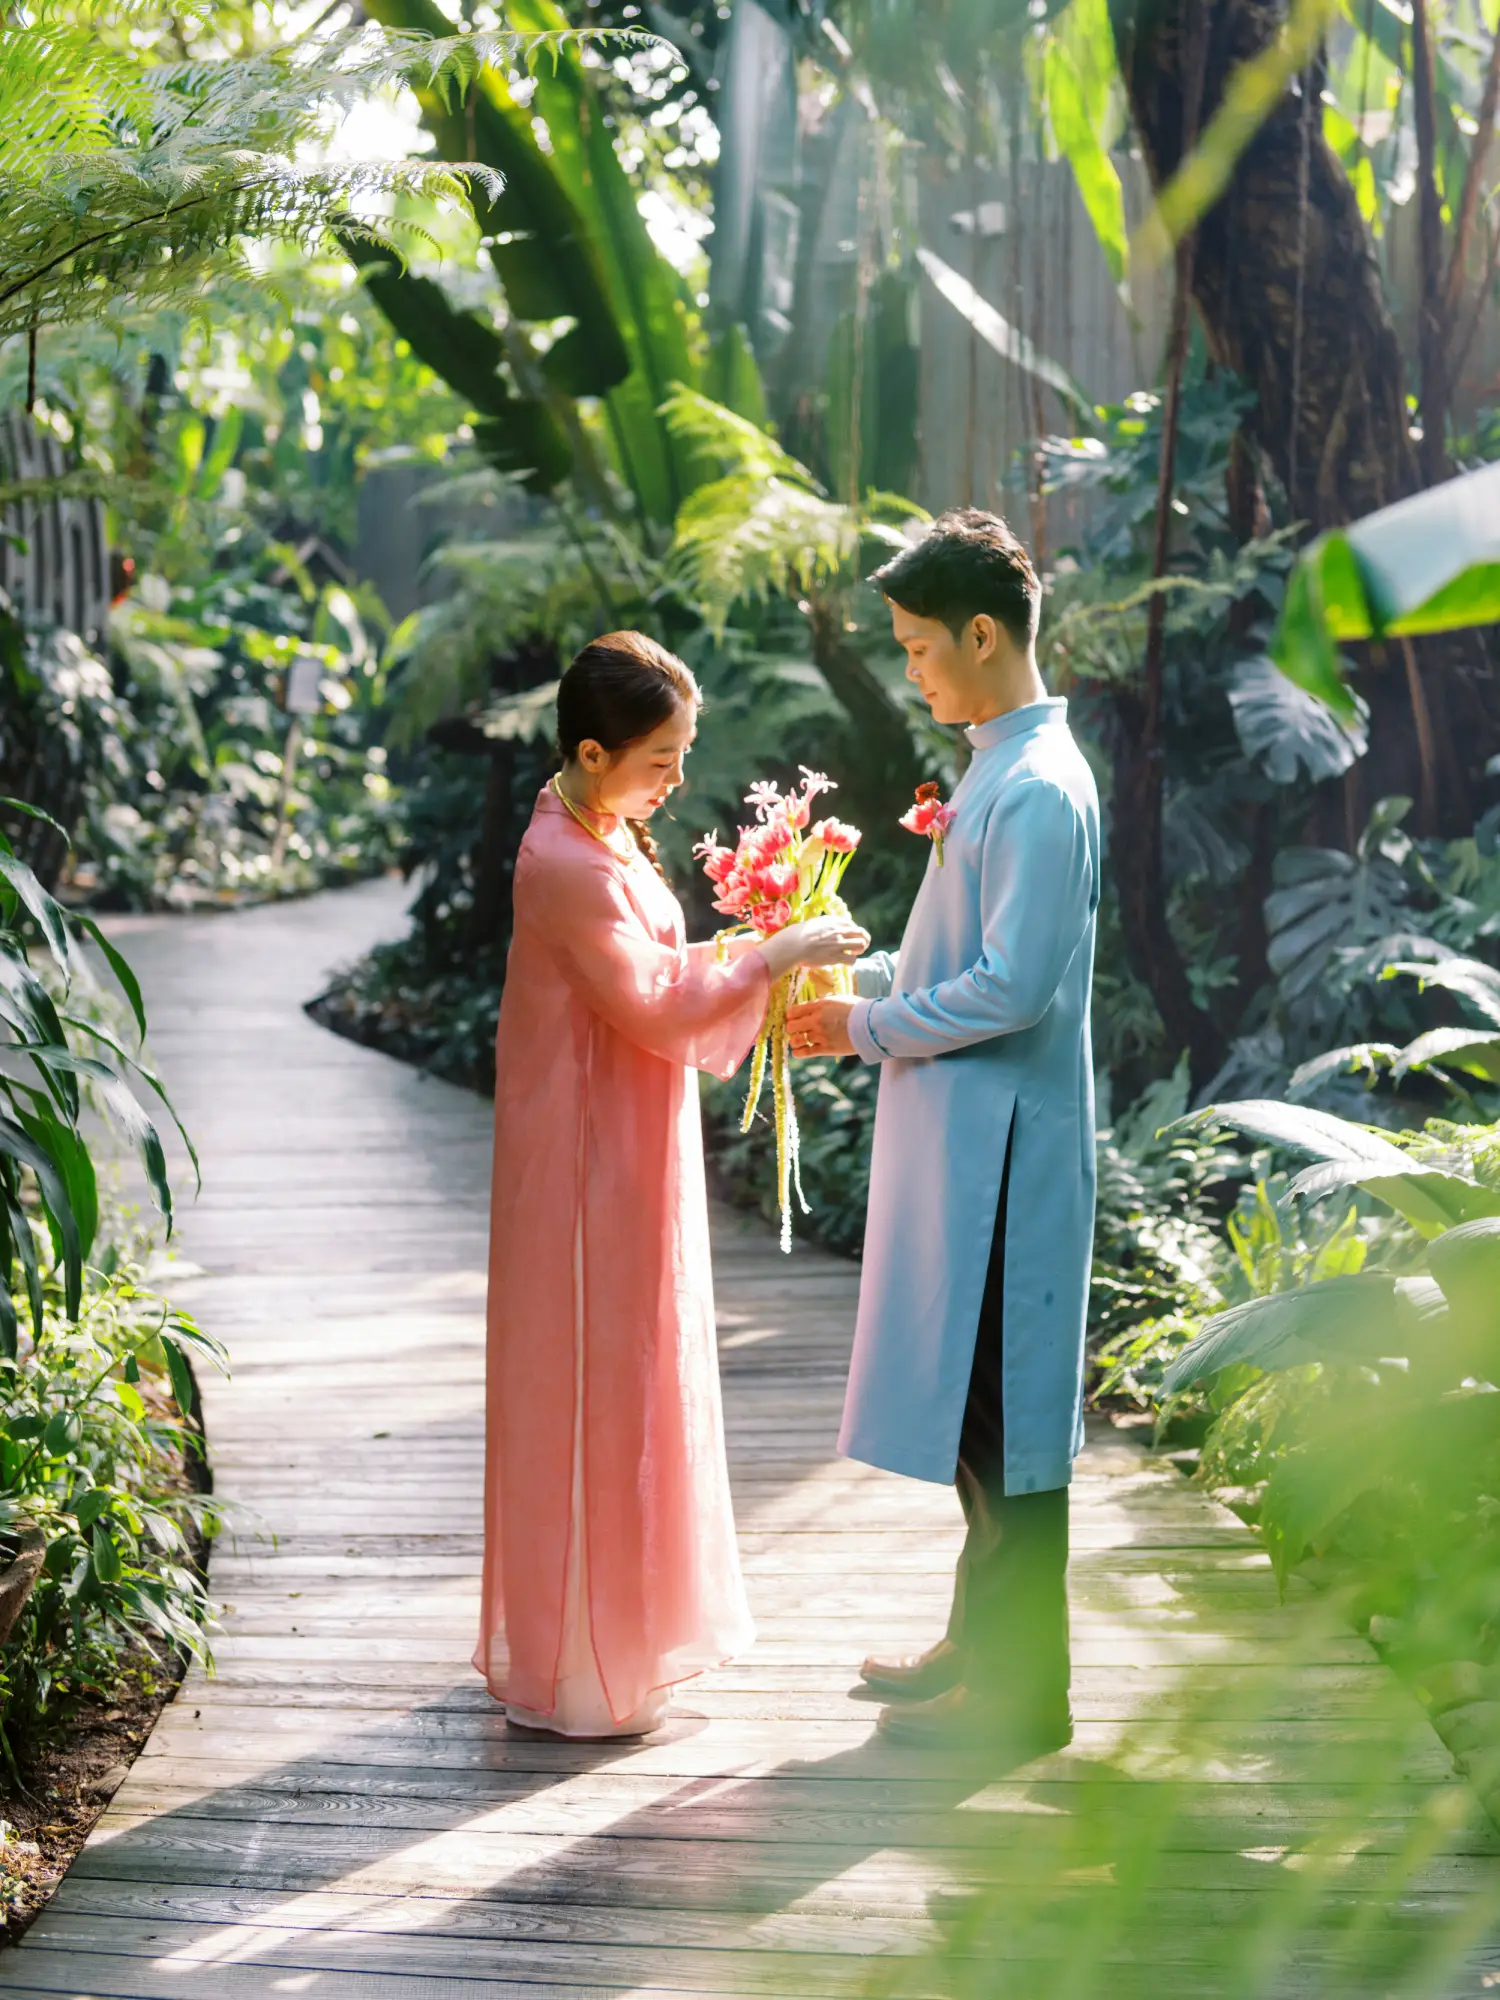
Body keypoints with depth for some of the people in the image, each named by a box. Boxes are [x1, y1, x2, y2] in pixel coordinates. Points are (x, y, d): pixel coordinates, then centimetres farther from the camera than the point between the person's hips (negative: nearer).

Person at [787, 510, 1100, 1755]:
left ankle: (1023, 1692, 9)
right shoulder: (998, 769, 13)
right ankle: (983, 1641, 30)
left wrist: (869, 1030, -13)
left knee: (1002, 1411, -2)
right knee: (969, 1404, 17)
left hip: (1001, 1140, -10)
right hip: (960, 1136, 10)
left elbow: (1016, 987, -22)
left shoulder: (1041, 790, -18)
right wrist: (860, 976, 10)